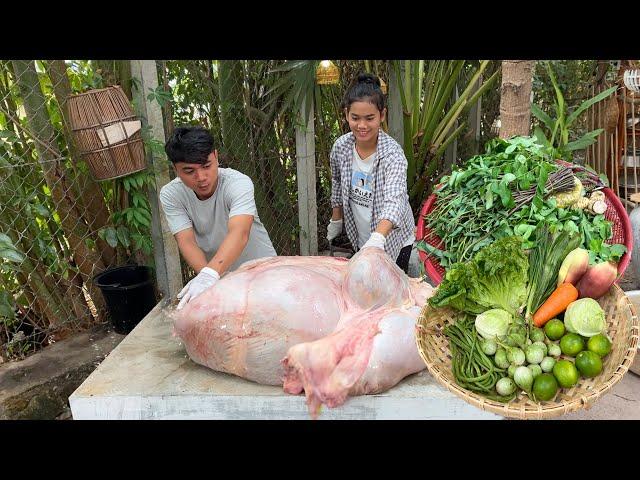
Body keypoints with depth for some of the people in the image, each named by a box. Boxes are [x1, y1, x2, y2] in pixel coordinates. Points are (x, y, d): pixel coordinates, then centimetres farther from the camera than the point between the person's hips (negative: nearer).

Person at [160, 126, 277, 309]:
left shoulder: (238, 183, -23)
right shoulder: (170, 195, -12)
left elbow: (239, 233, -38)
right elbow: (186, 242, -20)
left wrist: (210, 275, -53)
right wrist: (204, 273, -40)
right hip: (216, 275, 2)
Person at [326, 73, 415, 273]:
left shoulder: (392, 154, -26)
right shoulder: (340, 147, -12)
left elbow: (394, 201, -40)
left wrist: (377, 239, -56)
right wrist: (336, 221, 13)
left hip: (393, 240, -4)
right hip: (360, 239, 4)